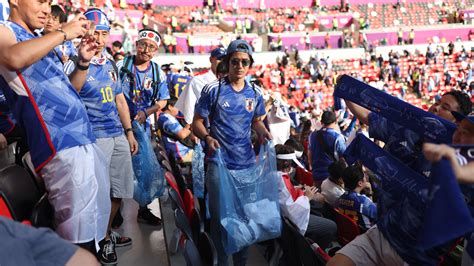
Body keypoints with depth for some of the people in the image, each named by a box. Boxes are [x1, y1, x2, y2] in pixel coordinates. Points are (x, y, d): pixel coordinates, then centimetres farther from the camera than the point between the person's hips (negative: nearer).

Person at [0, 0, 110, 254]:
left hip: (86, 141, 9)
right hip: (62, 147, -9)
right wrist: (64, 32, -15)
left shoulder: (39, 42, 23)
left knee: (98, 218, 15)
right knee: (78, 239, -9)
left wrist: (83, 62, 11)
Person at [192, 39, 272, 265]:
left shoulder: (255, 93, 5)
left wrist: (262, 131, -5)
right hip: (219, 163, -4)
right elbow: (197, 122, -4)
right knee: (219, 216, 6)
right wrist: (207, 138, -24)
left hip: (247, 164, 4)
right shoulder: (213, 90, -7)